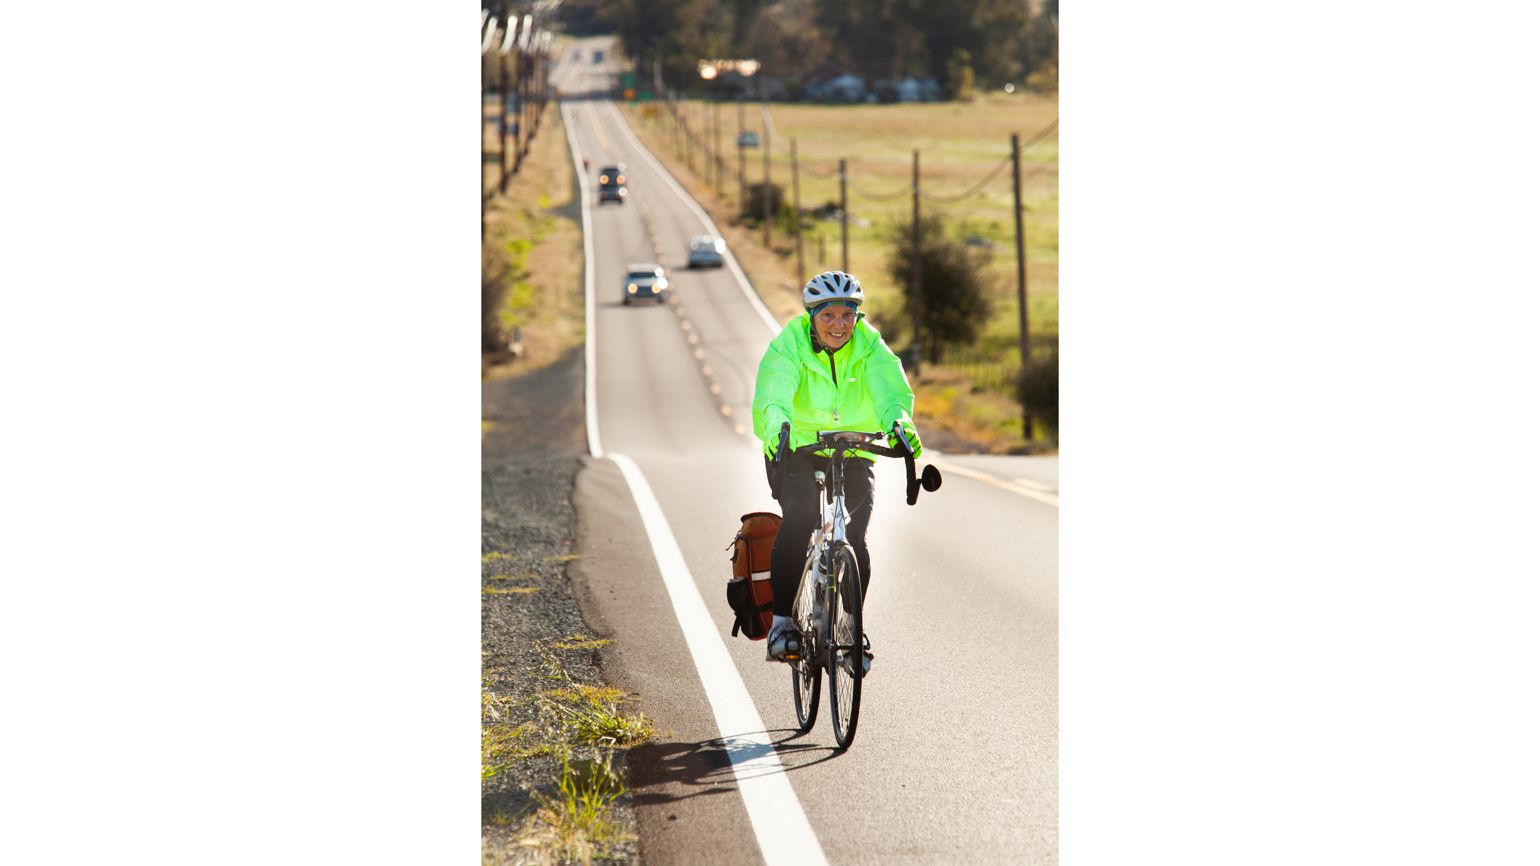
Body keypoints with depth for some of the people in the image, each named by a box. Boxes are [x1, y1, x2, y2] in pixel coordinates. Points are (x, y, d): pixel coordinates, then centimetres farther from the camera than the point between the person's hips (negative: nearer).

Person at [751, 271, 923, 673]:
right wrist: (777, 425, -55)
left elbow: (890, 390, -26)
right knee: (799, 517, -28)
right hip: (795, 449, -2)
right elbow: (774, 394, -32)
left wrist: (900, 422, -49)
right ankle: (781, 622, -23)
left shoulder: (870, 346, -10)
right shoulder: (789, 345, -16)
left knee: (855, 537, -14)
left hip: (851, 451, 2)